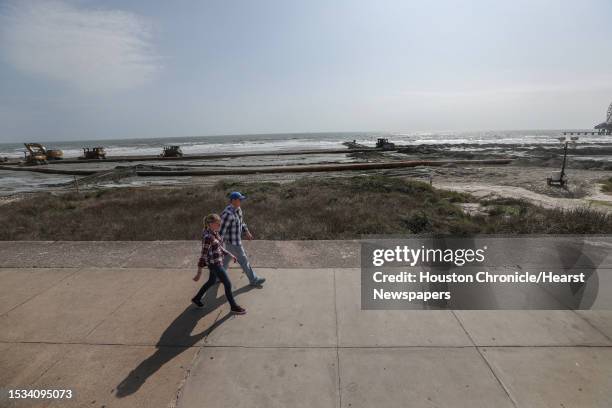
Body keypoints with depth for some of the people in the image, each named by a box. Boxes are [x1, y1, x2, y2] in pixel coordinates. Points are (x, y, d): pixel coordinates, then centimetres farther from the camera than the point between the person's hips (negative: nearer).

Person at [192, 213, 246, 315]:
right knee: (228, 285, 3)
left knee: (212, 282, 28)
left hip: (218, 261, 10)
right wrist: (199, 273, -19)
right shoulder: (208, 237, -27)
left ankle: (196, 298, 46)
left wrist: (230, 255, 16)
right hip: (214, 264, -10)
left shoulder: (214, 232, 1)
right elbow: (203, 254, -24)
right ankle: (234, 307, 22)